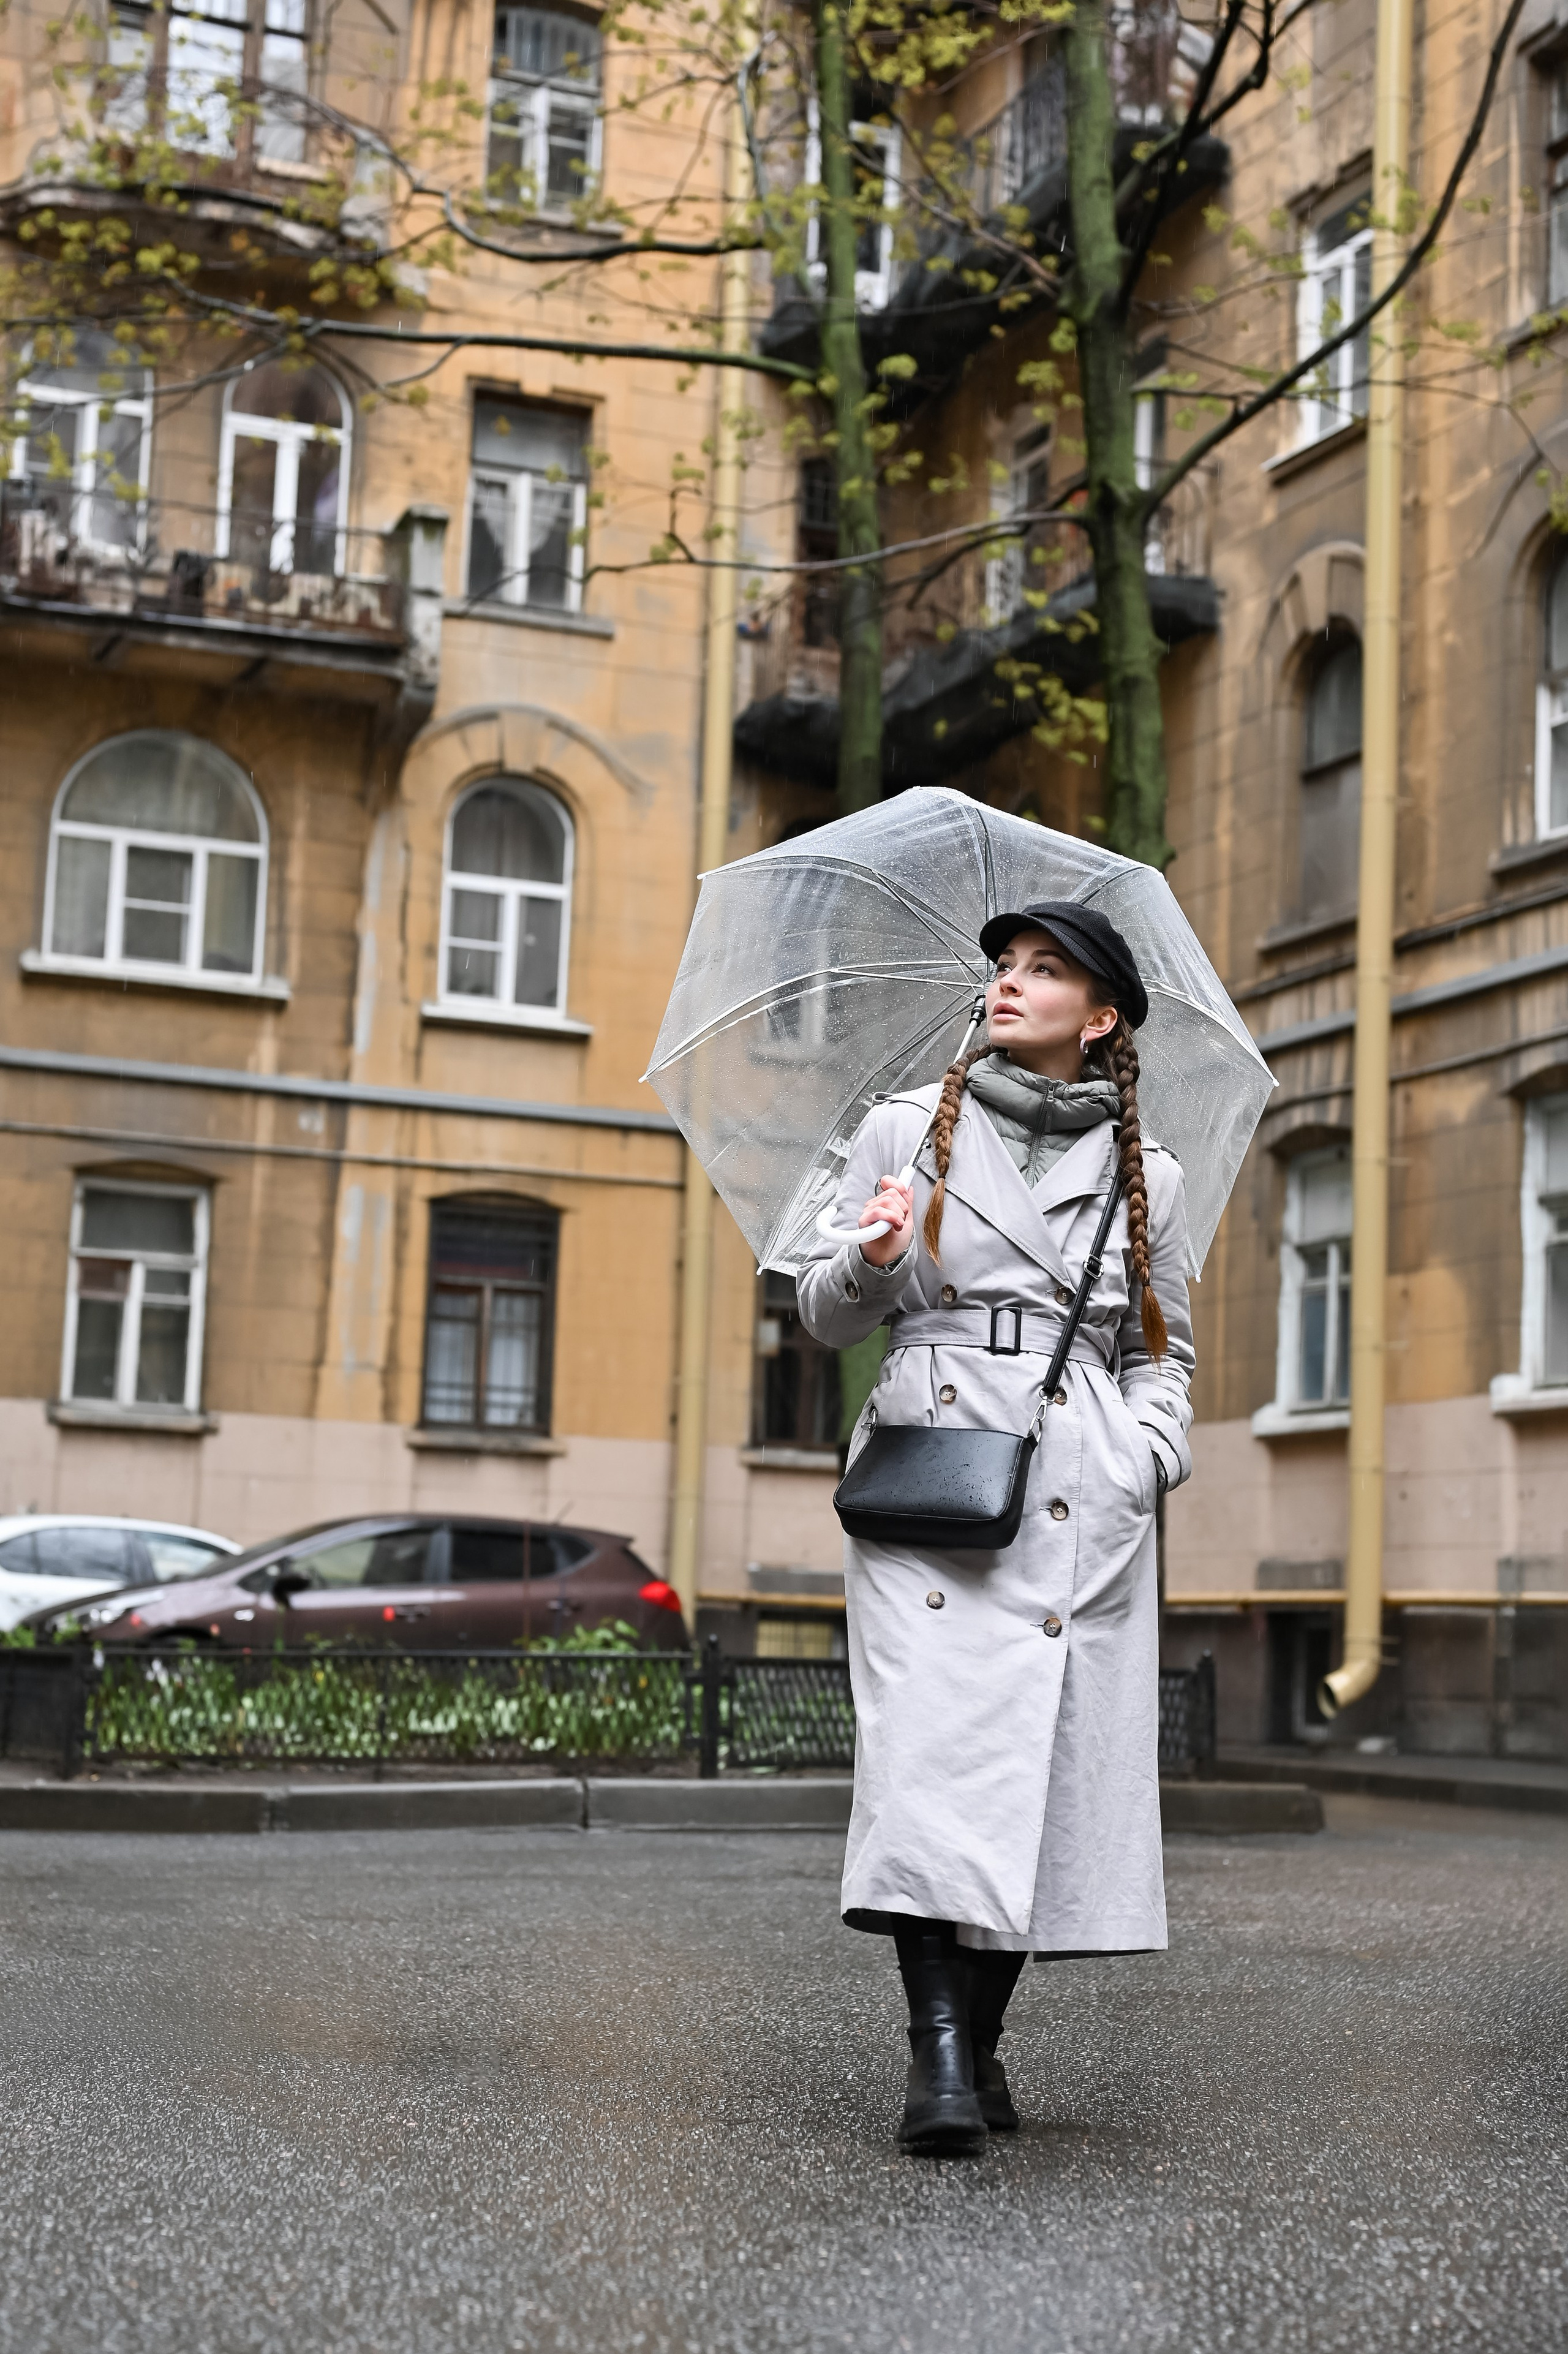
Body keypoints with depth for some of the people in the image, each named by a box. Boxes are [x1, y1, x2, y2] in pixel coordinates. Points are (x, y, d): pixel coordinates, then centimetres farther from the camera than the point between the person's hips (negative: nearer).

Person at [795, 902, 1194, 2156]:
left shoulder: (1143, 1174, 13)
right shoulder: (906, 1128, 11)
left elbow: (1165, 1350, 20)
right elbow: (828, 1316, 13)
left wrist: (1149, 1449, 1)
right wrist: (871, 1262, -9)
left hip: (1080, 1495, 1)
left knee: (1052, 1751, -3)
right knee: (930, 1736, -17)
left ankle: (981, 2038, 10)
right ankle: (939, 2049, -18)